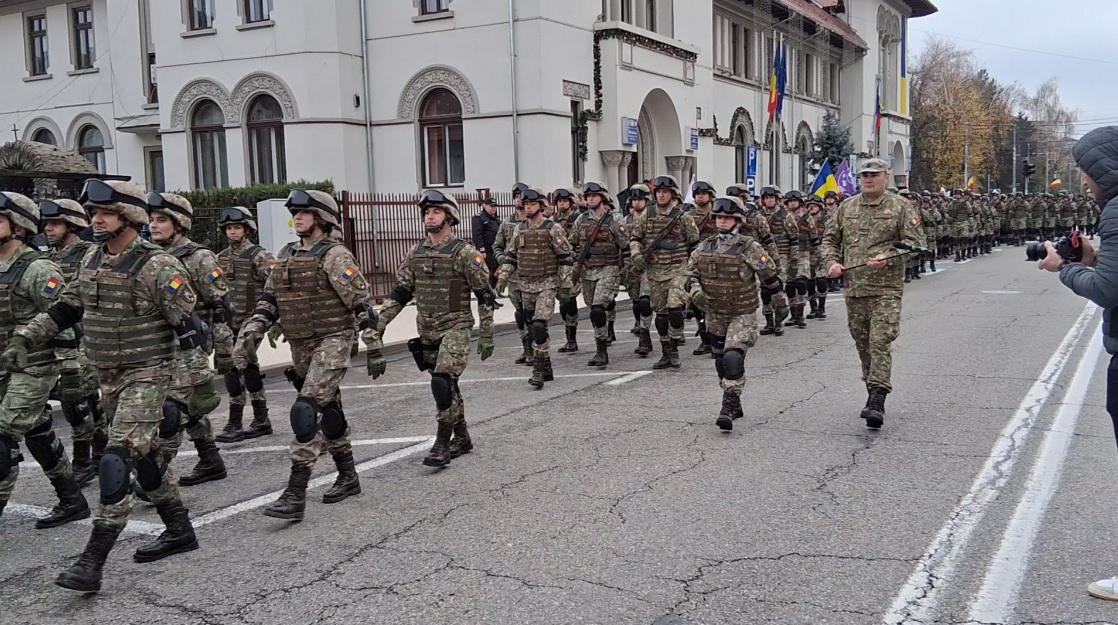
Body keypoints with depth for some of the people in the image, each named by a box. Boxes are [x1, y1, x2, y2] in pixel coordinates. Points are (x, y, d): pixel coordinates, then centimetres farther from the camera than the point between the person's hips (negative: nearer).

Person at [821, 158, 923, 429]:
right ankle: (873, 394, 25)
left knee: (880, 343, -13)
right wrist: (832, 262, -1)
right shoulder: (846, 207, 13)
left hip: (886, 288, -5)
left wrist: (888, 257, -17)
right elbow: (830, 238, 18)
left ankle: (877, 400, -16)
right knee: (862, 343, 11)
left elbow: (915, 242, -3)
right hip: (854, 288, 5)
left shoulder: (900, 207, 1)